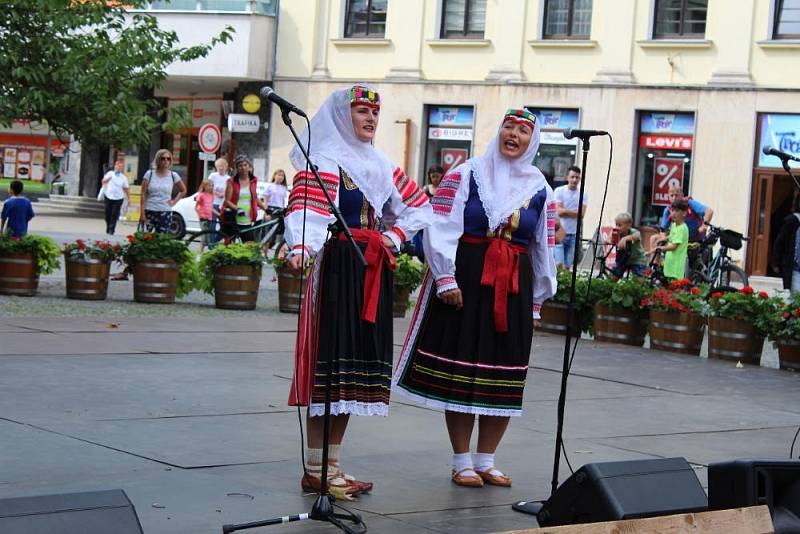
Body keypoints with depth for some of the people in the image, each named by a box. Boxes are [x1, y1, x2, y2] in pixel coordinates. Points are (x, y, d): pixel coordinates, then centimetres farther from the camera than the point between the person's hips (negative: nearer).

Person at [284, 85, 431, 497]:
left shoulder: (380, 166, 17)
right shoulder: (323, 162, -6)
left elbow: (419, 205, 26)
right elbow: (303, 210, -22)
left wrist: (395, 237, 9)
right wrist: (299, 248, -41)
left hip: (373, 273, 8)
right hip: (336, 266, -8)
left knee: (357, 361, 9)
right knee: (330, 356, -9)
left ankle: (332, 464, 17)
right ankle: (315, 470, -4)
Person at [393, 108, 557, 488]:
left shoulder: (539, 189, 11)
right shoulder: (466, 175, 0)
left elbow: (543, 249, 15)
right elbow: (441, 227, -6)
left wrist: (538, 299, 14)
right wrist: (445, 279, -14)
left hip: (514, 285, 4)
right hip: (466, 279, -4)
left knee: (505, 377, 5)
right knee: (461, 368, -1)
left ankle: (485, 460, 17)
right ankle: (462, 462, 9)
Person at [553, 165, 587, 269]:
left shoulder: (583, 194, 6)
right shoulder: (559, 191, 0)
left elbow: (582, 214, -5)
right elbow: (559, 212, -9)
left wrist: (565, 211, -8)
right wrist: (575, 212, -6)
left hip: (574, 234, 3)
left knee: (568, 265, 3)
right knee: (559, 263, -12)